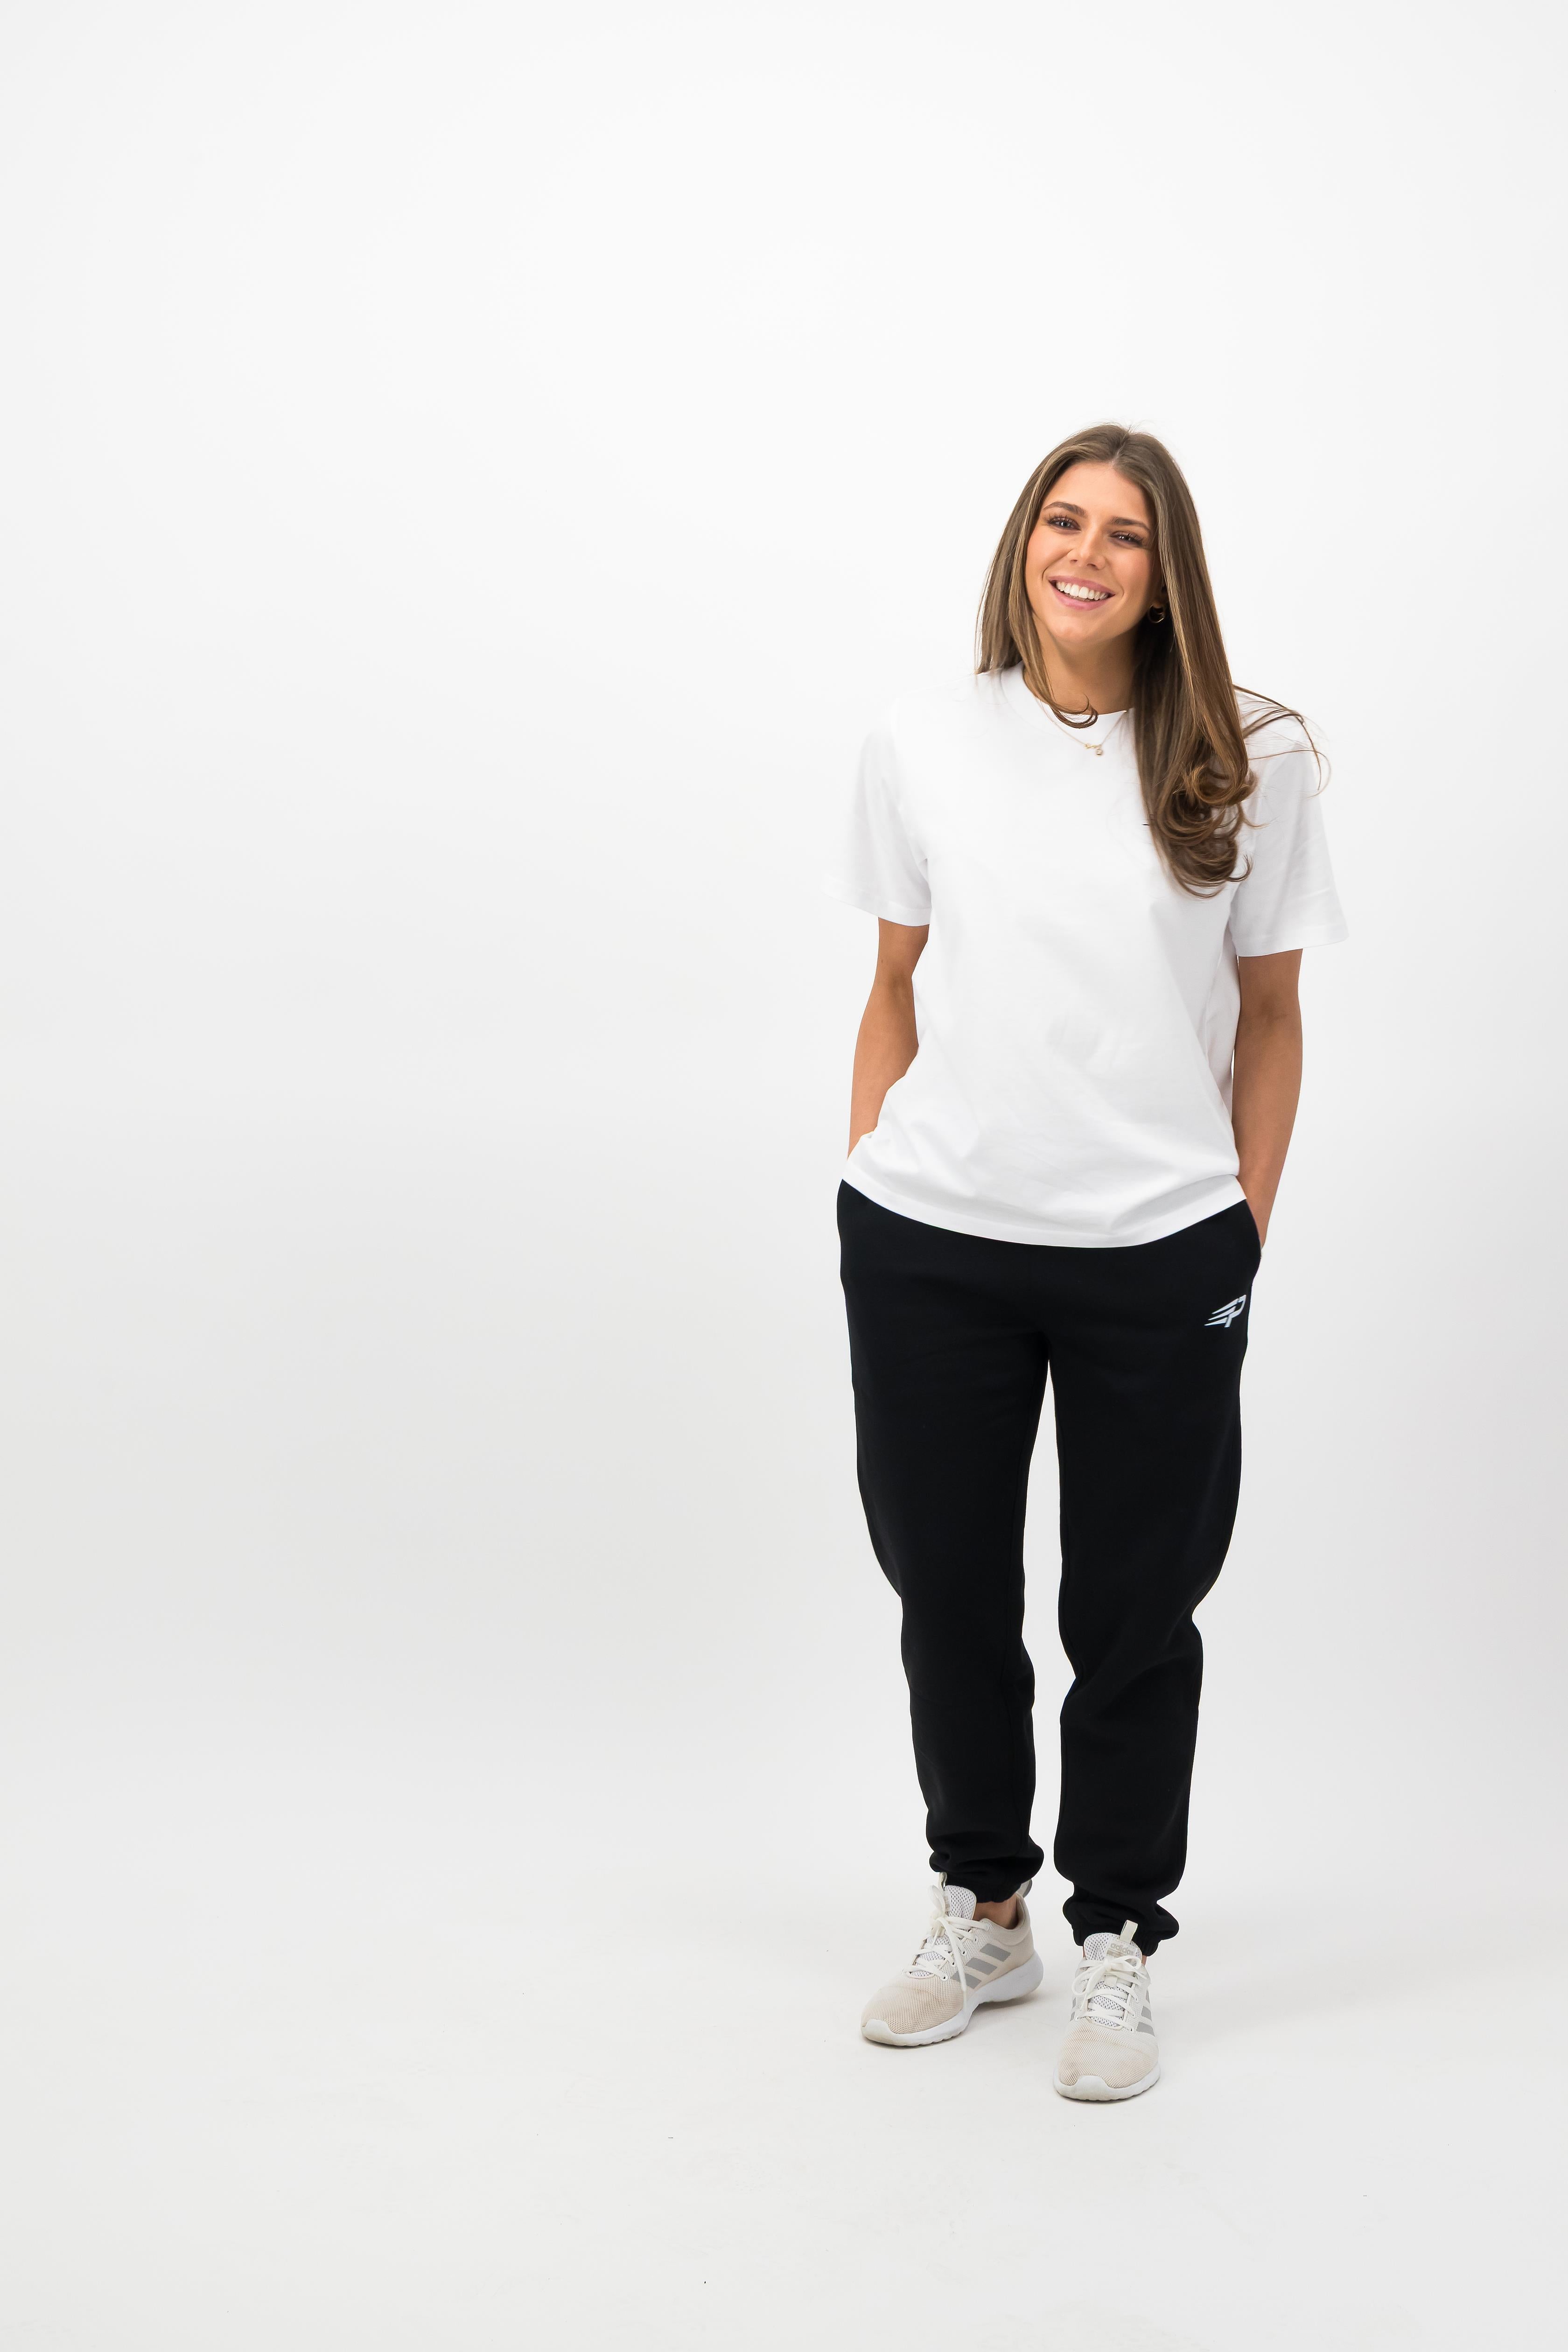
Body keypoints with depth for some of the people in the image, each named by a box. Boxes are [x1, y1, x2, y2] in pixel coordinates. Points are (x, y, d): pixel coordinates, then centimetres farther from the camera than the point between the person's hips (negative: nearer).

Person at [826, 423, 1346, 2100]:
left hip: (1158, 1259, -1)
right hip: (929, 1246, 2)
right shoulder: (922, 748, 4)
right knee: (947, 1590, 12)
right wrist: (867, 1191, 5)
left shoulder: (1250, 763, 0)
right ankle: (981, 1913, 31)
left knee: (1135, 1613, 7)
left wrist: (1247, 1225, 1)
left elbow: (1268, 1016, 5)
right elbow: (895, 994, 10)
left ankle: (1115, 1950, 24)